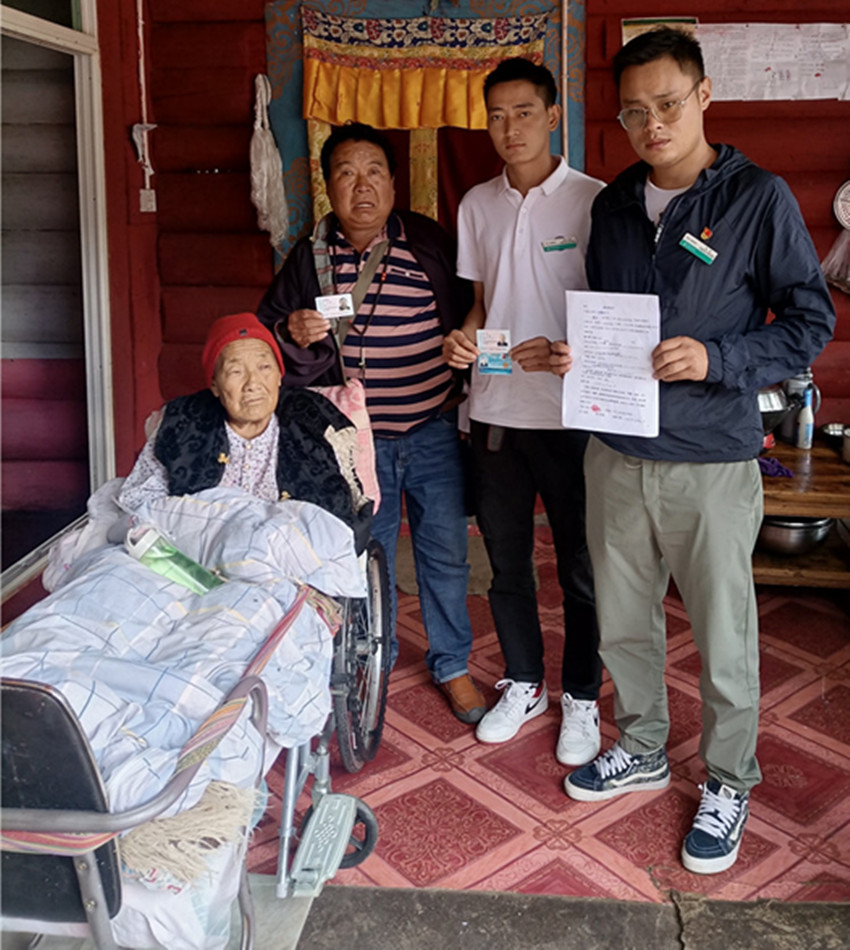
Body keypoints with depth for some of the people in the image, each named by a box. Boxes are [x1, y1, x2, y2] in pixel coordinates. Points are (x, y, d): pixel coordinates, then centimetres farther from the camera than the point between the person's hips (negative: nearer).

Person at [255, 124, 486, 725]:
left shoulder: (431, 243, -2)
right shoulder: (309, 257, -1)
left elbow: (467, 315, 9)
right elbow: (267, 333, 5)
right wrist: (292, 333, -16)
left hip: (433, 432, 0)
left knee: (446, 553, 7)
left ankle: (453, 666, 26)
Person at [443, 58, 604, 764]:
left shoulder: (594, 201, -6)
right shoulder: (477, 205, 10)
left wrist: (563, 352, -22)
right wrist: (465, 335, -4)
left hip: (570, 411, -4)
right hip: (496, 407, 5)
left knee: (580, 566, 6)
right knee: (506, 559, 14)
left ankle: (581, 698, 25)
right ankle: (524, 684, 34)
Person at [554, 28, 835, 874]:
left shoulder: (758, 198, -6)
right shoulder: (612, 205, 10)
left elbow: (811, 320, -6)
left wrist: (716, 358, -20)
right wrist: (575, 353, -1)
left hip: (712, 460, -5)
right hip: (615, 452, 5)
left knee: (723, 635, 7)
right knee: (623, 620, 16)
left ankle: (727, 784, 29)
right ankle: (642, 749, 39)